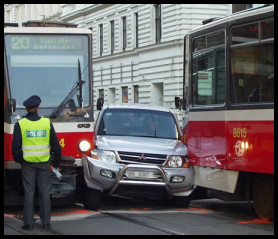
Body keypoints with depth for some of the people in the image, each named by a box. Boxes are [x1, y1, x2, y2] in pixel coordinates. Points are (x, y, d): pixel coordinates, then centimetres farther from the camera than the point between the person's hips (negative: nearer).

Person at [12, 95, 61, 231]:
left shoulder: (20, 124, -5)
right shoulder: (47, 123, -1)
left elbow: (16, 147, -5)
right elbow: (55, 145, 3)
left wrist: (18, 159, 12)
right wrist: (56, 162, 14)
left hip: (27, 163, -1)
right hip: (44, 163, 1)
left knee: (29, 193, 5)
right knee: (45, 193, 7)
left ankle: (28, 223, 6)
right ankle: (46, 223, 9)